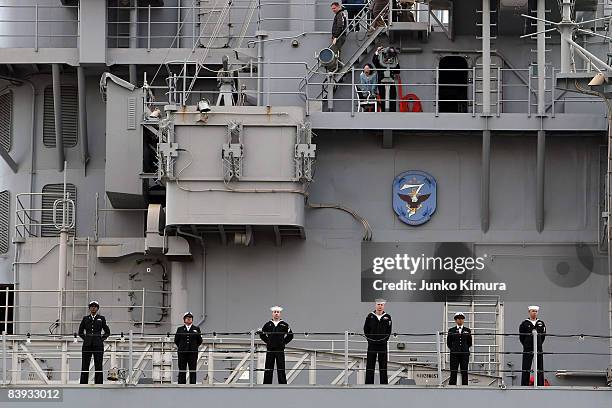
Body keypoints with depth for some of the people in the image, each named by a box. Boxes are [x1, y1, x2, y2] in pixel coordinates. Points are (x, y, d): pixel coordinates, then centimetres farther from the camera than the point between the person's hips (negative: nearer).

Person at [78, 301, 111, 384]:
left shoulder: (101, 318, 8)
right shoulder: (85, 318, 11)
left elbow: (107, 332, 14)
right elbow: (80, 332, 20)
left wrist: (101, 339, 2)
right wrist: (86, 339, 8)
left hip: (98, 345, -1)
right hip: (87, 345, 1)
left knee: (98, 366, -2)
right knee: (85, 366, -2)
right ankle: (83, 384, 0)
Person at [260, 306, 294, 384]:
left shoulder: (284, 325, 3)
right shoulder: (268, 325, 6)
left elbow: (290, 335, 10)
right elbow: (261, 334, 18)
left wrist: (284, 342, 3)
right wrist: (267, 342, 10)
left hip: (280, 350, -1)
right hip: (270, 349, 1)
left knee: (281, 369, -1)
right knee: (268, 369, 3)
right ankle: (267, 384, 7)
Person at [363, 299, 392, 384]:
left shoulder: (387, 317, 3)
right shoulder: (370, 316, 2)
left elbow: (389, 331, 7)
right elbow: (366, 329, 6)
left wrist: (385, 339, 0)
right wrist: (369, 339, 0)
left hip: (383, 344, 0)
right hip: (372, 344, 0)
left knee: (383, 365, 4)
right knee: (370, 365, 1)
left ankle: (384, 383, 9)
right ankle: (369, 383, 5)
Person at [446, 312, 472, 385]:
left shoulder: (467, 330, 10)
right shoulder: (451, 330, 7)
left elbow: (470, 343, 14)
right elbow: (448, 343, 12)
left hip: (464, 354, 1)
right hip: (454, 354, -1)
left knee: (464, 373, 0)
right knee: (453, 373, -4)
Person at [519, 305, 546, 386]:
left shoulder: (541, 324, 9)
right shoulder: (524, 324, 0)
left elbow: (543, 336, 14)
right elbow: (521, 337, 4)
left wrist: (538, 344, 10)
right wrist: (526, 345, 6)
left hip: (538, 349, 3)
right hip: (528, 350, -3)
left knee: (540, 369, 3)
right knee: (526, 369, -3)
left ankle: (540, 385, 7)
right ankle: (524, 385, 0)